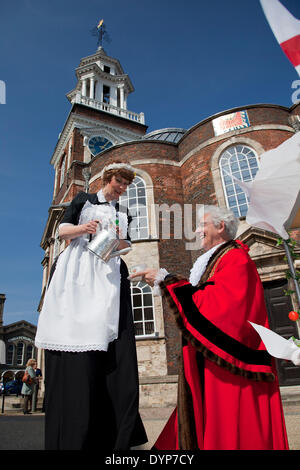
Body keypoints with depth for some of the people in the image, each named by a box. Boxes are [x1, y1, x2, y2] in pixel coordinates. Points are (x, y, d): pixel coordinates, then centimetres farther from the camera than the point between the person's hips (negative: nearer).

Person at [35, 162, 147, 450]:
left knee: (110, 343, -11)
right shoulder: (83, 200, 17)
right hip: (77, 269, -2)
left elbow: (126, 247, 15)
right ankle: (70, 438, -7)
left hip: (108, 274, 2)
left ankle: (119, 436, -8)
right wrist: (83, 228, -12)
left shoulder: (123, 214, 24)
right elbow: (62, 231, 8)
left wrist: (118, 240, -7)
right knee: (74, 342, -11)